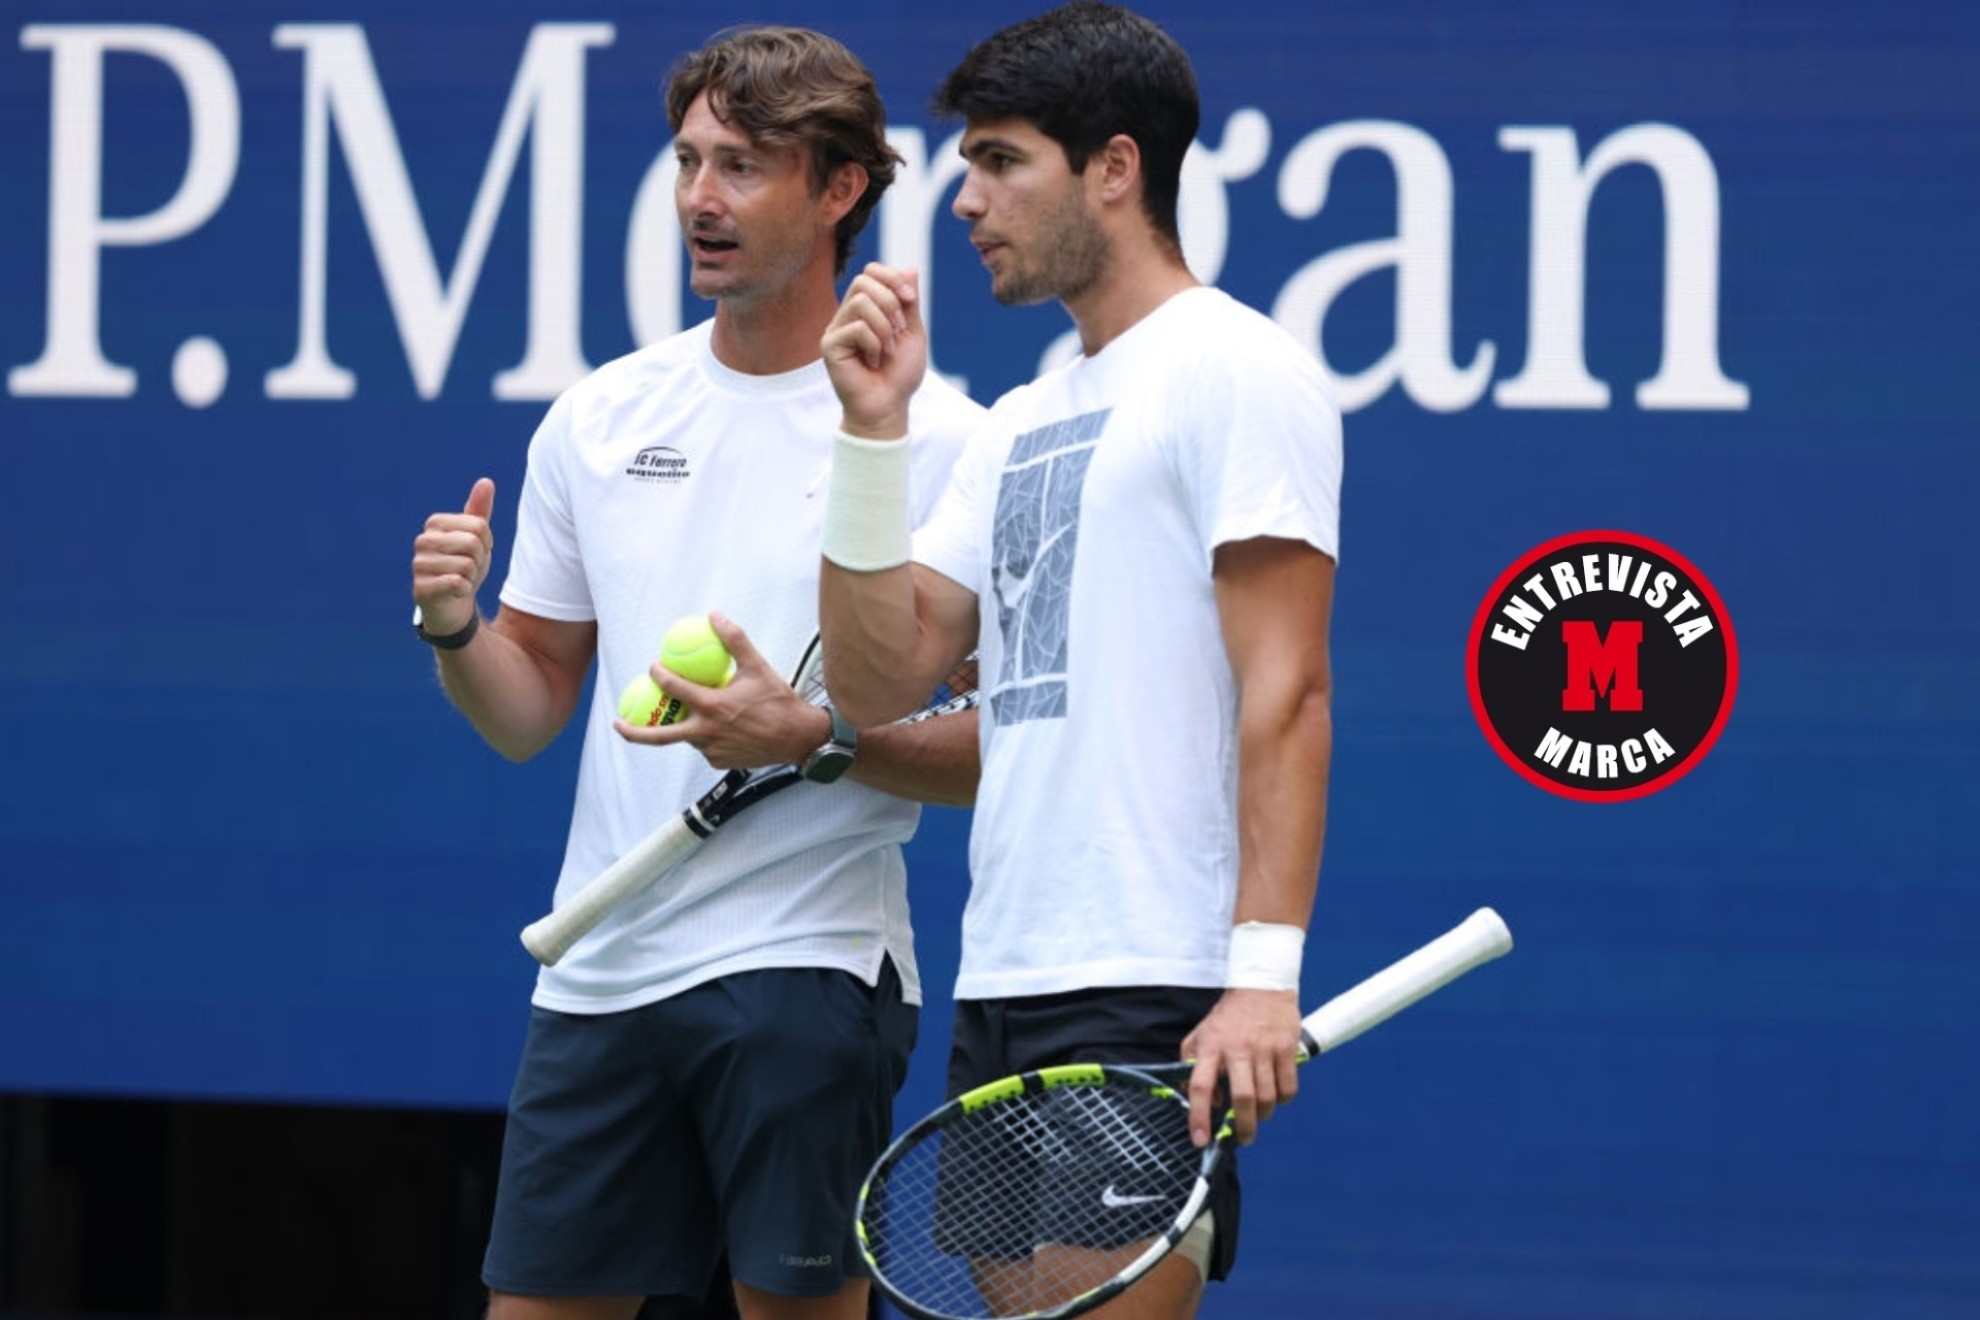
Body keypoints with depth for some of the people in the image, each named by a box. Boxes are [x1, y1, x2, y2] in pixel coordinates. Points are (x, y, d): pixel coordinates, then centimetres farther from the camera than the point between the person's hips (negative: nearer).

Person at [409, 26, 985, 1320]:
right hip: (599, 970, 5)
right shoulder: (601, 417, 11)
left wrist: (813, 737, -20)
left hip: (807, 967, -5)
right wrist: (456, 629, -4)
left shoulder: (938, 437, -4)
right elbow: (530, 710, 16)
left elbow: (1003, 743, -7)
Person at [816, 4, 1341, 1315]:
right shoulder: (1021, 422, 21)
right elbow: (878, 678, 16)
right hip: (1000, 999, 9)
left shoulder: (1234, 370, -5)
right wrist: (874, 427, 8)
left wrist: (1264, 972, -22)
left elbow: (1286, 692, -13)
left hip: (1151, 1000, -9)